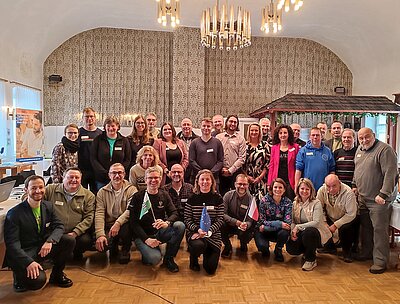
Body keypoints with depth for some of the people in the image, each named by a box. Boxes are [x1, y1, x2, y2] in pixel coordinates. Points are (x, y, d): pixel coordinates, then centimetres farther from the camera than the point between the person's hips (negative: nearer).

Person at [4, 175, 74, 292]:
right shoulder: (14, 213, -15)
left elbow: (59, 226, -1)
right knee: (38, 280, -28)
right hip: (23, 252, -5)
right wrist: (28, 262, -32)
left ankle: (57, 275, 5)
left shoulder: (49, 206, 3)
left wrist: (50, 241, -24)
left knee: (70, 241, -18)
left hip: (44, 246, 6)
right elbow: (12, 243, -19)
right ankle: (19, 275, 9)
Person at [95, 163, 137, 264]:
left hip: (124, 225, -1)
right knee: (100, 244, -26)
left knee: (128, 223, -35)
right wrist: (100, 234, -19)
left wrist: (118, 223, -32)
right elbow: (99, 213, -6)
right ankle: (114, 247, 14)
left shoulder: (131, 190, -2)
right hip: (108, 226, 2)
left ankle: (125, 250, -3)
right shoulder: (102, 192, 5)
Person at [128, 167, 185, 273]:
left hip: (160, 232, 4)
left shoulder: (164, 195, 6)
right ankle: (147, 255, 9)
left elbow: (174, 213, -3)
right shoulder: (137, 197, -6)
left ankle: (168, 259, -5)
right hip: (143, 235, -4)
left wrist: (167, 222, -27)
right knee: (155, 258, -30)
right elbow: (133, 222, -9)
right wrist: (147, 239, -20)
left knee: (180, 226, -23)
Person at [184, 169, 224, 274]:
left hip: (213, 234, 1)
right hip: (194, 232, -1)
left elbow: (220, 220, -2)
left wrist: (209, 231, -18)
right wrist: (198, 229, -19)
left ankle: (207, 254, 31)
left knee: (211, 269, -6)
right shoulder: (192, 198, 1)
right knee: (198, 245, -37)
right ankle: (193, 260, 2)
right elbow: (187, 219, -2)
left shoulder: (217, 198, 2)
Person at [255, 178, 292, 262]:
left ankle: (278, 250, 2)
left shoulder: (287, 202, -8)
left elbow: (288, 222, -17)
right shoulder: (264, 200, -13)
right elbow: (262, 221, -15)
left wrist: (266, 227, -24)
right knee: (262, 246, -30)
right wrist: (279, 223, -30)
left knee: (284, 232, -31)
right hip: (263, 230, -2)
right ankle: (265, 250, 10)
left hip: (279, 231, 2)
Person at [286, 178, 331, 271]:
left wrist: (298, 227, -23)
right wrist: (292, 232, -18)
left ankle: (311, 260, -11)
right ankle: (309, 251, 15)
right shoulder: (295, 203, 5)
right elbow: (292, 221, 3)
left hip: (316, 233, -4)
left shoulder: (316, 203, -11)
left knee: (307, 232, -39)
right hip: (301, 233, 5)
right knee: (290, 248, -21)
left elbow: (316, 222, -21)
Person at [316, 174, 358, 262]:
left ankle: (347, 251, -2)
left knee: (345, 228, -33)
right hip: (330, 218, 4)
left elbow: (351, 214, -26)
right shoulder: (322, 190, -17)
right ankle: (330, 246, 9)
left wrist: (335, 225, -27)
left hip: (346, 219, -4)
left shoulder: (348, 192, -27)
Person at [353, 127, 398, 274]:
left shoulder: (385, 150, -14)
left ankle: (380, 261, 9)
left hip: (378, 200, -8)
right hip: (362, 197, 8)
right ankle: (366, 253, 33)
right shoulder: (359, 150, 12)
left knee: (379, 229, -2)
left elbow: (390, 174, -20)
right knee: (365, 227, 18)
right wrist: (355, 185, 18)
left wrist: (383, 194, -24)